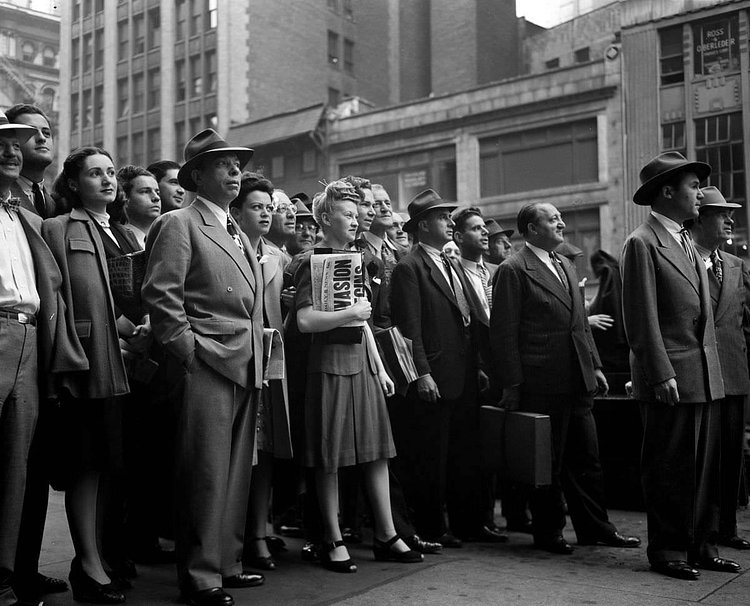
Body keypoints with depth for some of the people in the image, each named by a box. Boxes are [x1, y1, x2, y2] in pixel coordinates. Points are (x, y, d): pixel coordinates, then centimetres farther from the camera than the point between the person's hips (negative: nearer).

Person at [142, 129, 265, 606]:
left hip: (246, 369, 8)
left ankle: (227, 563, 22)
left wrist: (257, 359, 16)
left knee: (237, 473, 12)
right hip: (207, 368, -8)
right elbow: (160, 294, -13)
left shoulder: (240, 235, 22)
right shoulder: (179, 225, -4)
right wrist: (189, 352, -15)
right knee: (206, 473, -5)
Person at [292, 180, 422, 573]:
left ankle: (386, 536, 15)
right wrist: (350, 313, -16)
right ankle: (333, 541, 10)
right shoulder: (313, 262, -8)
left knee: (376, 451, 7)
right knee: (330, 458, 0)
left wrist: (380, 368, 16)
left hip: (362, 363, 7)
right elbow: (304, 320, -18)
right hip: (330, 365, -7)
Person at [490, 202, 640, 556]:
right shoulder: (513, 271, -8)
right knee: (546, 462, 4)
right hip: (541, 384, -8)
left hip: (578, 381, 8)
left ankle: (594, 527, 24)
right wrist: (511, 384, -14)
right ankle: (548, 532, 17)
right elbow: (504, 332, -12)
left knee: (586, 458, 13)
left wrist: (595, 366, 14)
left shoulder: (566, 267, 17)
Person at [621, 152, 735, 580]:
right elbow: (642, 319, -14)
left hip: (706, 378, 8)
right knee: (670, 470, 0)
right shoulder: (643, 243, -8)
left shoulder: (687, 243, 18)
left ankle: (702, 547, 21)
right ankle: (668, 552, 11)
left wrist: (713, 370, 13)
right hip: (670, 379, -8)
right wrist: (662, 375, -18)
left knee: (706, 468, 11)